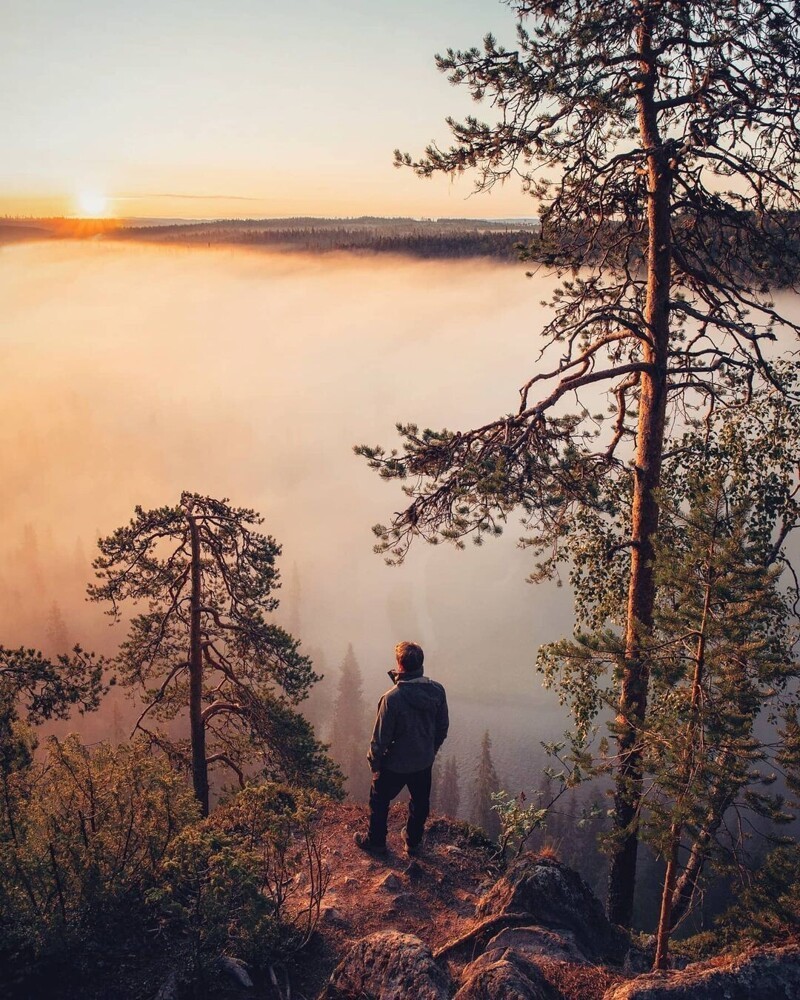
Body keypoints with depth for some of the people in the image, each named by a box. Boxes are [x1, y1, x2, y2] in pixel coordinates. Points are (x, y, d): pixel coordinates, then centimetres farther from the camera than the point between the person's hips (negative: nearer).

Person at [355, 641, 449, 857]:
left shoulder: (392, 698, -31)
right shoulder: (437, 690, -15)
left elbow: (381, 737, -20)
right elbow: (443, 727, -1)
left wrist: (374, 762, -3)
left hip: (396, 764, -4)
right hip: (425, 761, 4)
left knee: (379, 801, 21)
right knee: (420, 802, 25)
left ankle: (376, 842, 39)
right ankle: (413, 841, 44)